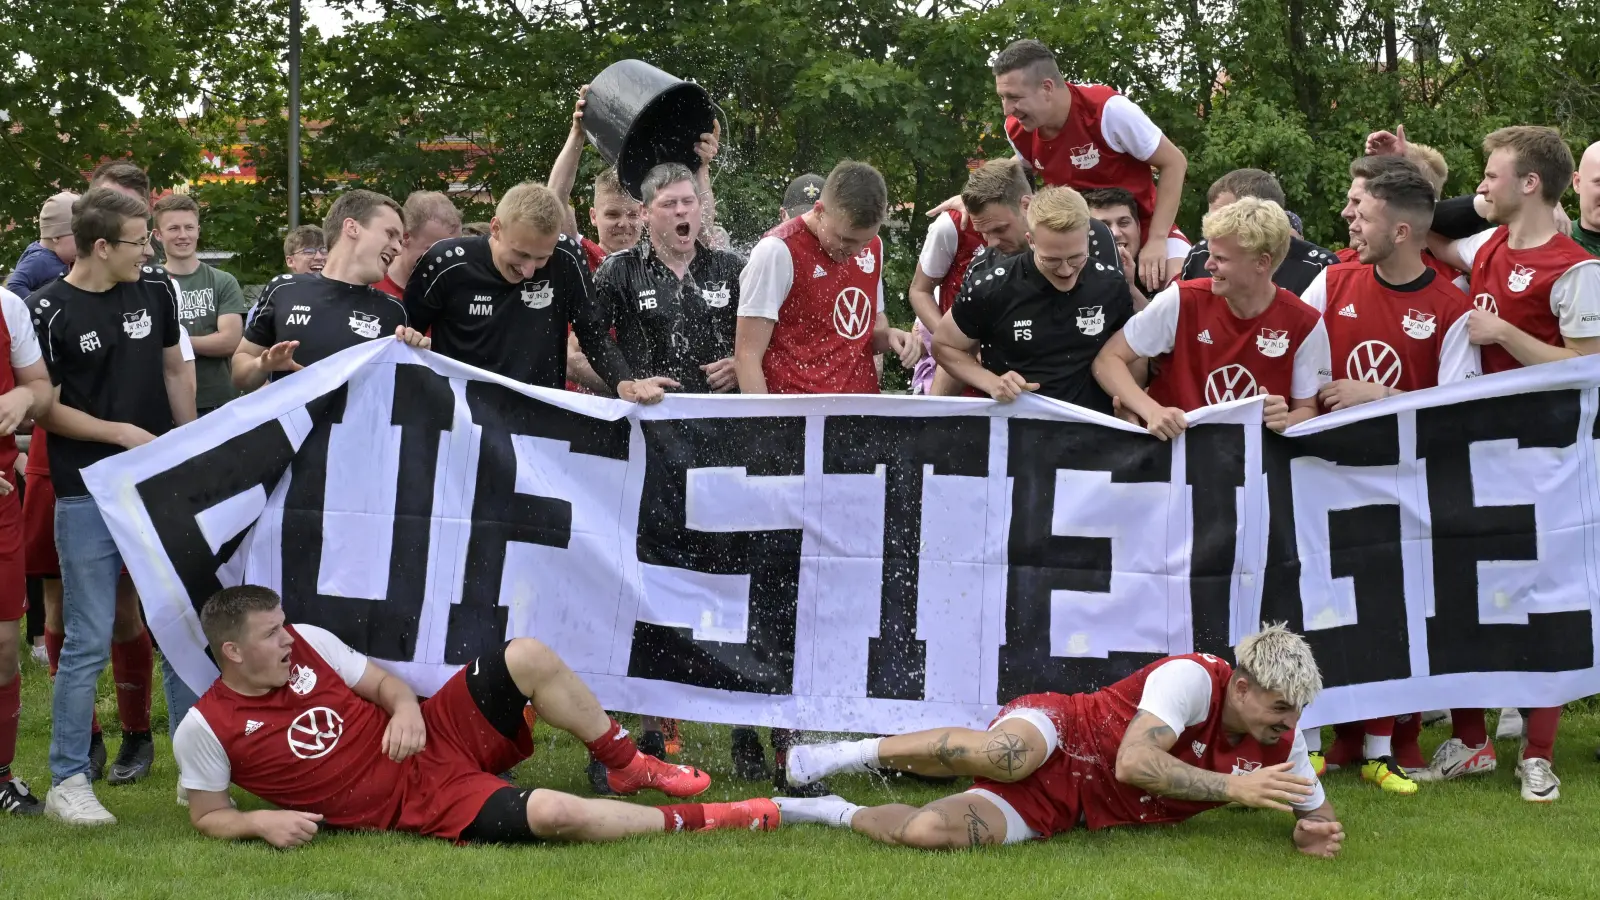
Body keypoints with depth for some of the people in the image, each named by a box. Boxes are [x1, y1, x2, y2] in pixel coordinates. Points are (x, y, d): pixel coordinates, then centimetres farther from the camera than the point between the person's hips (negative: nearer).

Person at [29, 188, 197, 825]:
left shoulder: (155, 288, 6)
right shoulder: (48, 312, -8)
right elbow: (44, 408, -6)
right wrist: (124, 432, -11)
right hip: (88, 495, -5)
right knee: (88, 641, -4)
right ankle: (68, 781, 6)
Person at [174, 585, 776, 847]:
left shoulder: (307, 643, 2)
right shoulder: (206, 730, -11)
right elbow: (207, 816, 0)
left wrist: (406, 709, -11)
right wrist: (261, 821, -20)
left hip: (429, 736, 6)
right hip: (416, 801, -6)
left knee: (529, 657, -17)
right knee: (554, 814, -28)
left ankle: (629, 768, 5)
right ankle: (700, 820, -8)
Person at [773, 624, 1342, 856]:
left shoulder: (1281, 743, 2)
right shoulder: (1194, 678, -18)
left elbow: (1318, 813, 16)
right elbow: (1133, 762, -30)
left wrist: (1312, 834, -9)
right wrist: (1233, 788, -30)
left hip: (1055, 810, 5)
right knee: (1008, 756, -43)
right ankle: (846, 756, -18)